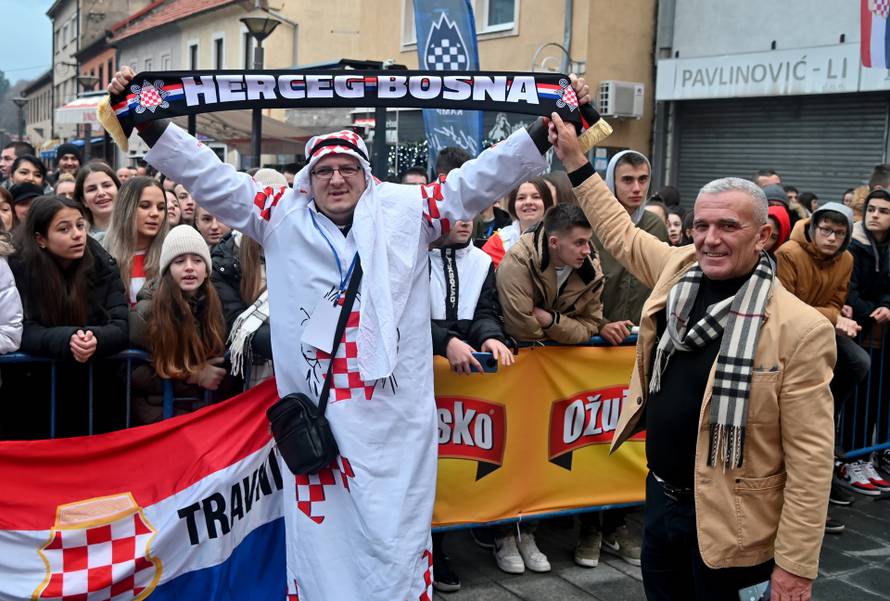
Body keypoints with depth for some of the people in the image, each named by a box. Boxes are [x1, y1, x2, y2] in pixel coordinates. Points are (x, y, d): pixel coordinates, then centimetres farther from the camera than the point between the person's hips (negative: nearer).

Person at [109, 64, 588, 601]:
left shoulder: (407, 212, 5)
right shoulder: (282, 219, 7)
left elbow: (481, 178, 3)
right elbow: (209, 176, 6)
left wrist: (547, 131, -4)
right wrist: (146, 121, 0)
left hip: (395, 421, 0)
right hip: (313, 420, 1)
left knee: (397, 547, 6)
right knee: (320, 539, 9)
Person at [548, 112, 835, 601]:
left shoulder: (801, 327, -19)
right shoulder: (679, 269, -1)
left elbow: (810, 458, -18)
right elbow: (620, 232, 19)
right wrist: (574, 160, 19)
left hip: (729, 523, -6)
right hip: (661, 499, 6)